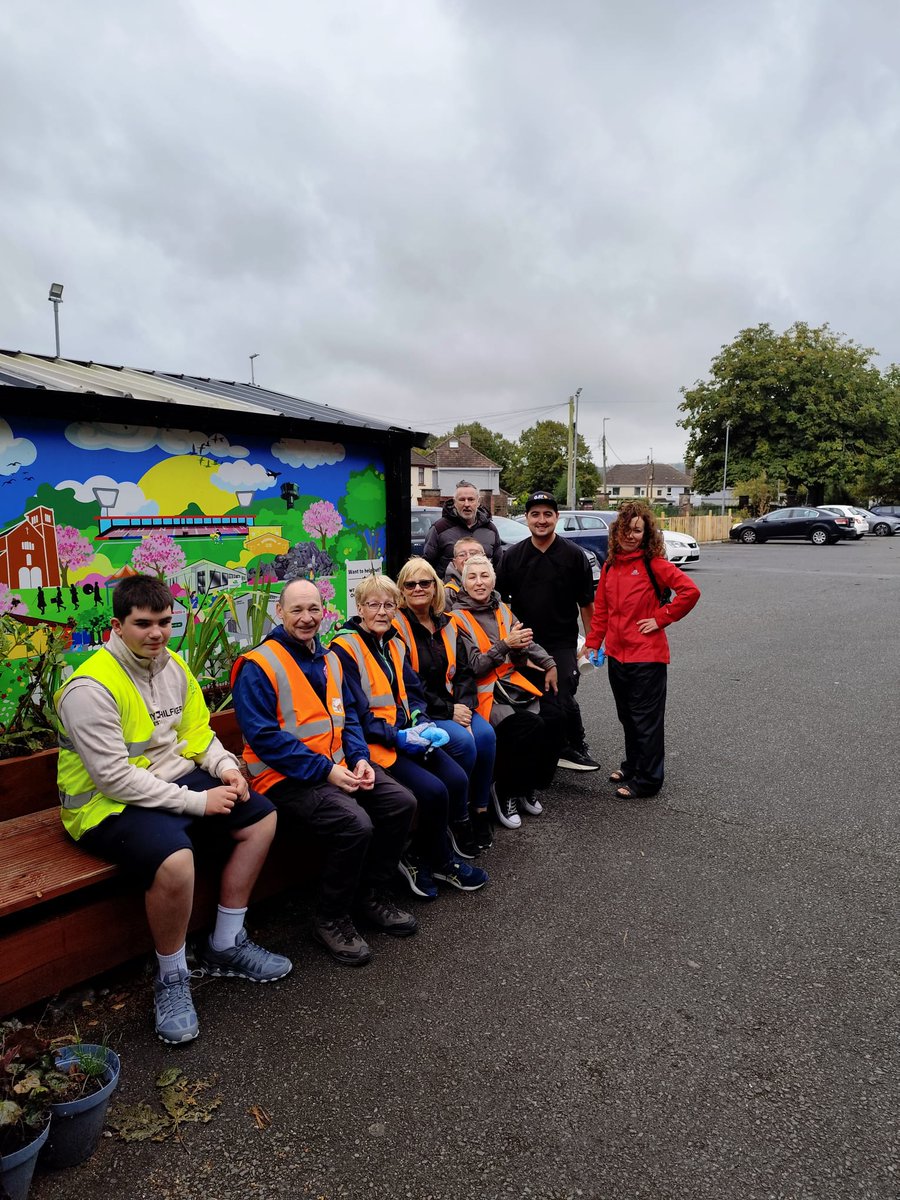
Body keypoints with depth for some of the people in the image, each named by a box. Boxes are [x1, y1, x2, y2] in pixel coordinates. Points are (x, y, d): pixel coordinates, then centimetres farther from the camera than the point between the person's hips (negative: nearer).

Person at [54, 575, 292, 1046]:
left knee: (261, 817, 1)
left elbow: (198, 732, 13)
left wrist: (225, 767, -9)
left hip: (177, 782, 9)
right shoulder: (91, 687, -21)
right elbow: (113, 777, -24)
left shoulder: (174, 666, 4)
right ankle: (172, 978, -5)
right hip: (109, 804, -8)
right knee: (175, 860, -34)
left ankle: (225, 945, 12)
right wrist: (197, 802, -23)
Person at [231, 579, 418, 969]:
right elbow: (264, 736, -19)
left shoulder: (329, 660, 14)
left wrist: (359, 758, -3)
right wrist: (325, 770, -21)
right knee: (355, 824, -27)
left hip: (337, 765, 8)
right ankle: (331, 919, -2)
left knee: (401, 802, -5)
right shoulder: (257, 667, -12)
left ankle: (372, 895, 15)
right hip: (286, 778, -8)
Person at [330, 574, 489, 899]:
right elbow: (354, 713, -13)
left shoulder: (394, 644, 14)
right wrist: (396, 737, -18)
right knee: (433, 790, -21)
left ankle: (419, 858, 6)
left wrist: (422, 723, -2)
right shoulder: (345, 648, -9)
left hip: (405, 735, 7)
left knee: (457, 779, -12)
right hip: (373, 743, -7)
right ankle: (441, 861, 6)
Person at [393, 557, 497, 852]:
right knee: (463, 741, -27)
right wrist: (448, 710, -15)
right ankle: (457, 819, -7)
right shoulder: (397, 627, -8)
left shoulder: (446, 625, 13)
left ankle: (480, 810, -3)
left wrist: (464, 705, -10)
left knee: (485, 734, -21)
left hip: (453, 707, 6)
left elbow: (463, 672, 10)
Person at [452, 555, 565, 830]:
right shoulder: (458, 618, -5)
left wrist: (549, 664, 12)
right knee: (530, 725, -27)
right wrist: (505, 645, -20)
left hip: (511, 683, 6)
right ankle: (505, 792, -6)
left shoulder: (502, 610, 13)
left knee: (554, 718, -17)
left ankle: (528, 786, 3)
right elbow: (473, 667, -12)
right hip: (482, 692, -6)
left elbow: (528, 643, 23)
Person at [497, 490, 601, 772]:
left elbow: (586, 603, 2)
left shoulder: (574, 555, -1)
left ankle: (576, 748, 17)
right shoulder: (512, 556, 4)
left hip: (562, 644, -2)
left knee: (563, 701, -8)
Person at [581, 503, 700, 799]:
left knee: (646, 719, 3)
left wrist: (661, 618, -14)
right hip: (617, 653, 6)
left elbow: (690, 591, -18)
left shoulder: (654, 564, -10)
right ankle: (632, 765, 35)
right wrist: (593, 643, 9)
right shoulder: (610, 566, 9)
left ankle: (647, 780, 14)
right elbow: (601, 609, 13)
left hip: (647, 655, -6)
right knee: (627, 716, 18)